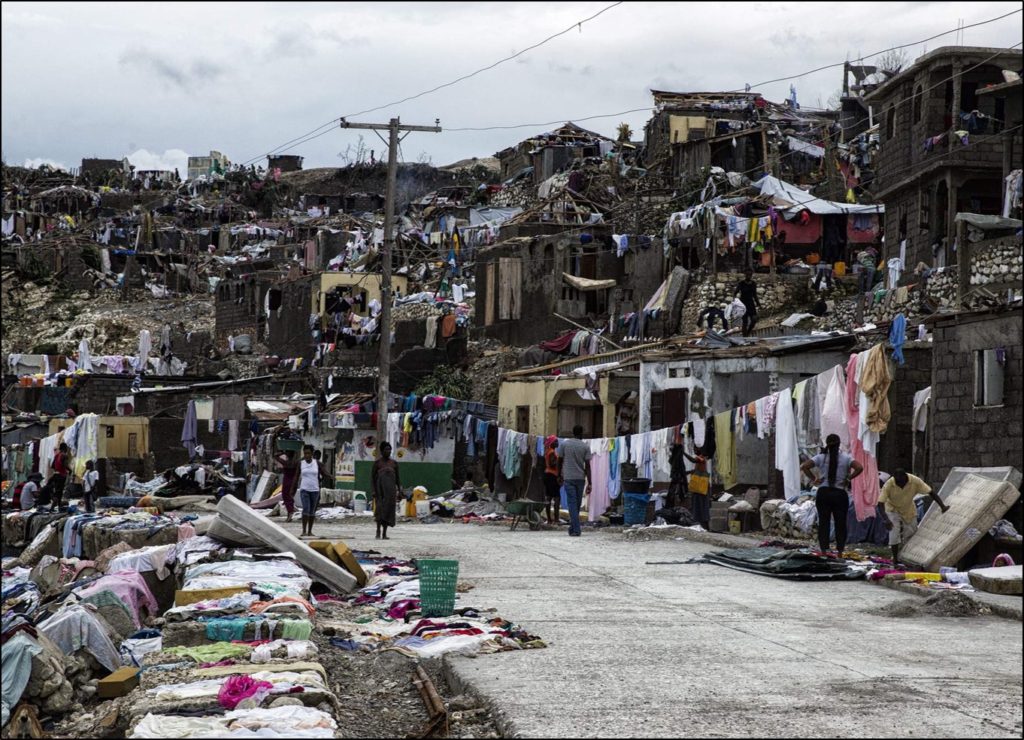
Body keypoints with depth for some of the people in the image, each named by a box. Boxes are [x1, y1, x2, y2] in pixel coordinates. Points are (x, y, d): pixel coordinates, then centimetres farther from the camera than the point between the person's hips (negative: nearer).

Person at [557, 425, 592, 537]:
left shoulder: (564, 444, 0)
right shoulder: (585, 447, -1)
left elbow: (560, 461, 5)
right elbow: (587, 466, -5)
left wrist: (559, 476, 19)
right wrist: (589, 483, -5)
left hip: (568, 478, -1)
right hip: (580, 478, 1)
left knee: (572, 503, -4)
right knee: (577, 504, 13)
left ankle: (576, 530, -14)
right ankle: (573, 527, 23)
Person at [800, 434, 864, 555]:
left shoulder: (821, 457, 0)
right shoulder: (846, 458, -2)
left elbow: (804, 467, -10)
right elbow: (859, 468, -15)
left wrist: (814, 479, -2)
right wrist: (848, 479, -6)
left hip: (823, 493, 1)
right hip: (840, 494, -1)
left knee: (823, 523, 5)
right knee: (840, 523, 7)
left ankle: (824, 551, 1)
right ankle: (840, 552, 5)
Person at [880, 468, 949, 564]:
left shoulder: (915, 481, -29)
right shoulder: (888, 485, -33)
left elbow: (930, 492, -25)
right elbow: (880, 503, -33)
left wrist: (942, 506, -35)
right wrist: (886, 520, -46)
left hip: (909, 510, 3)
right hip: (893, 510, -3)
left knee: (911, 533, 6)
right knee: (894, 534, -15)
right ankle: (895, 559, -2)